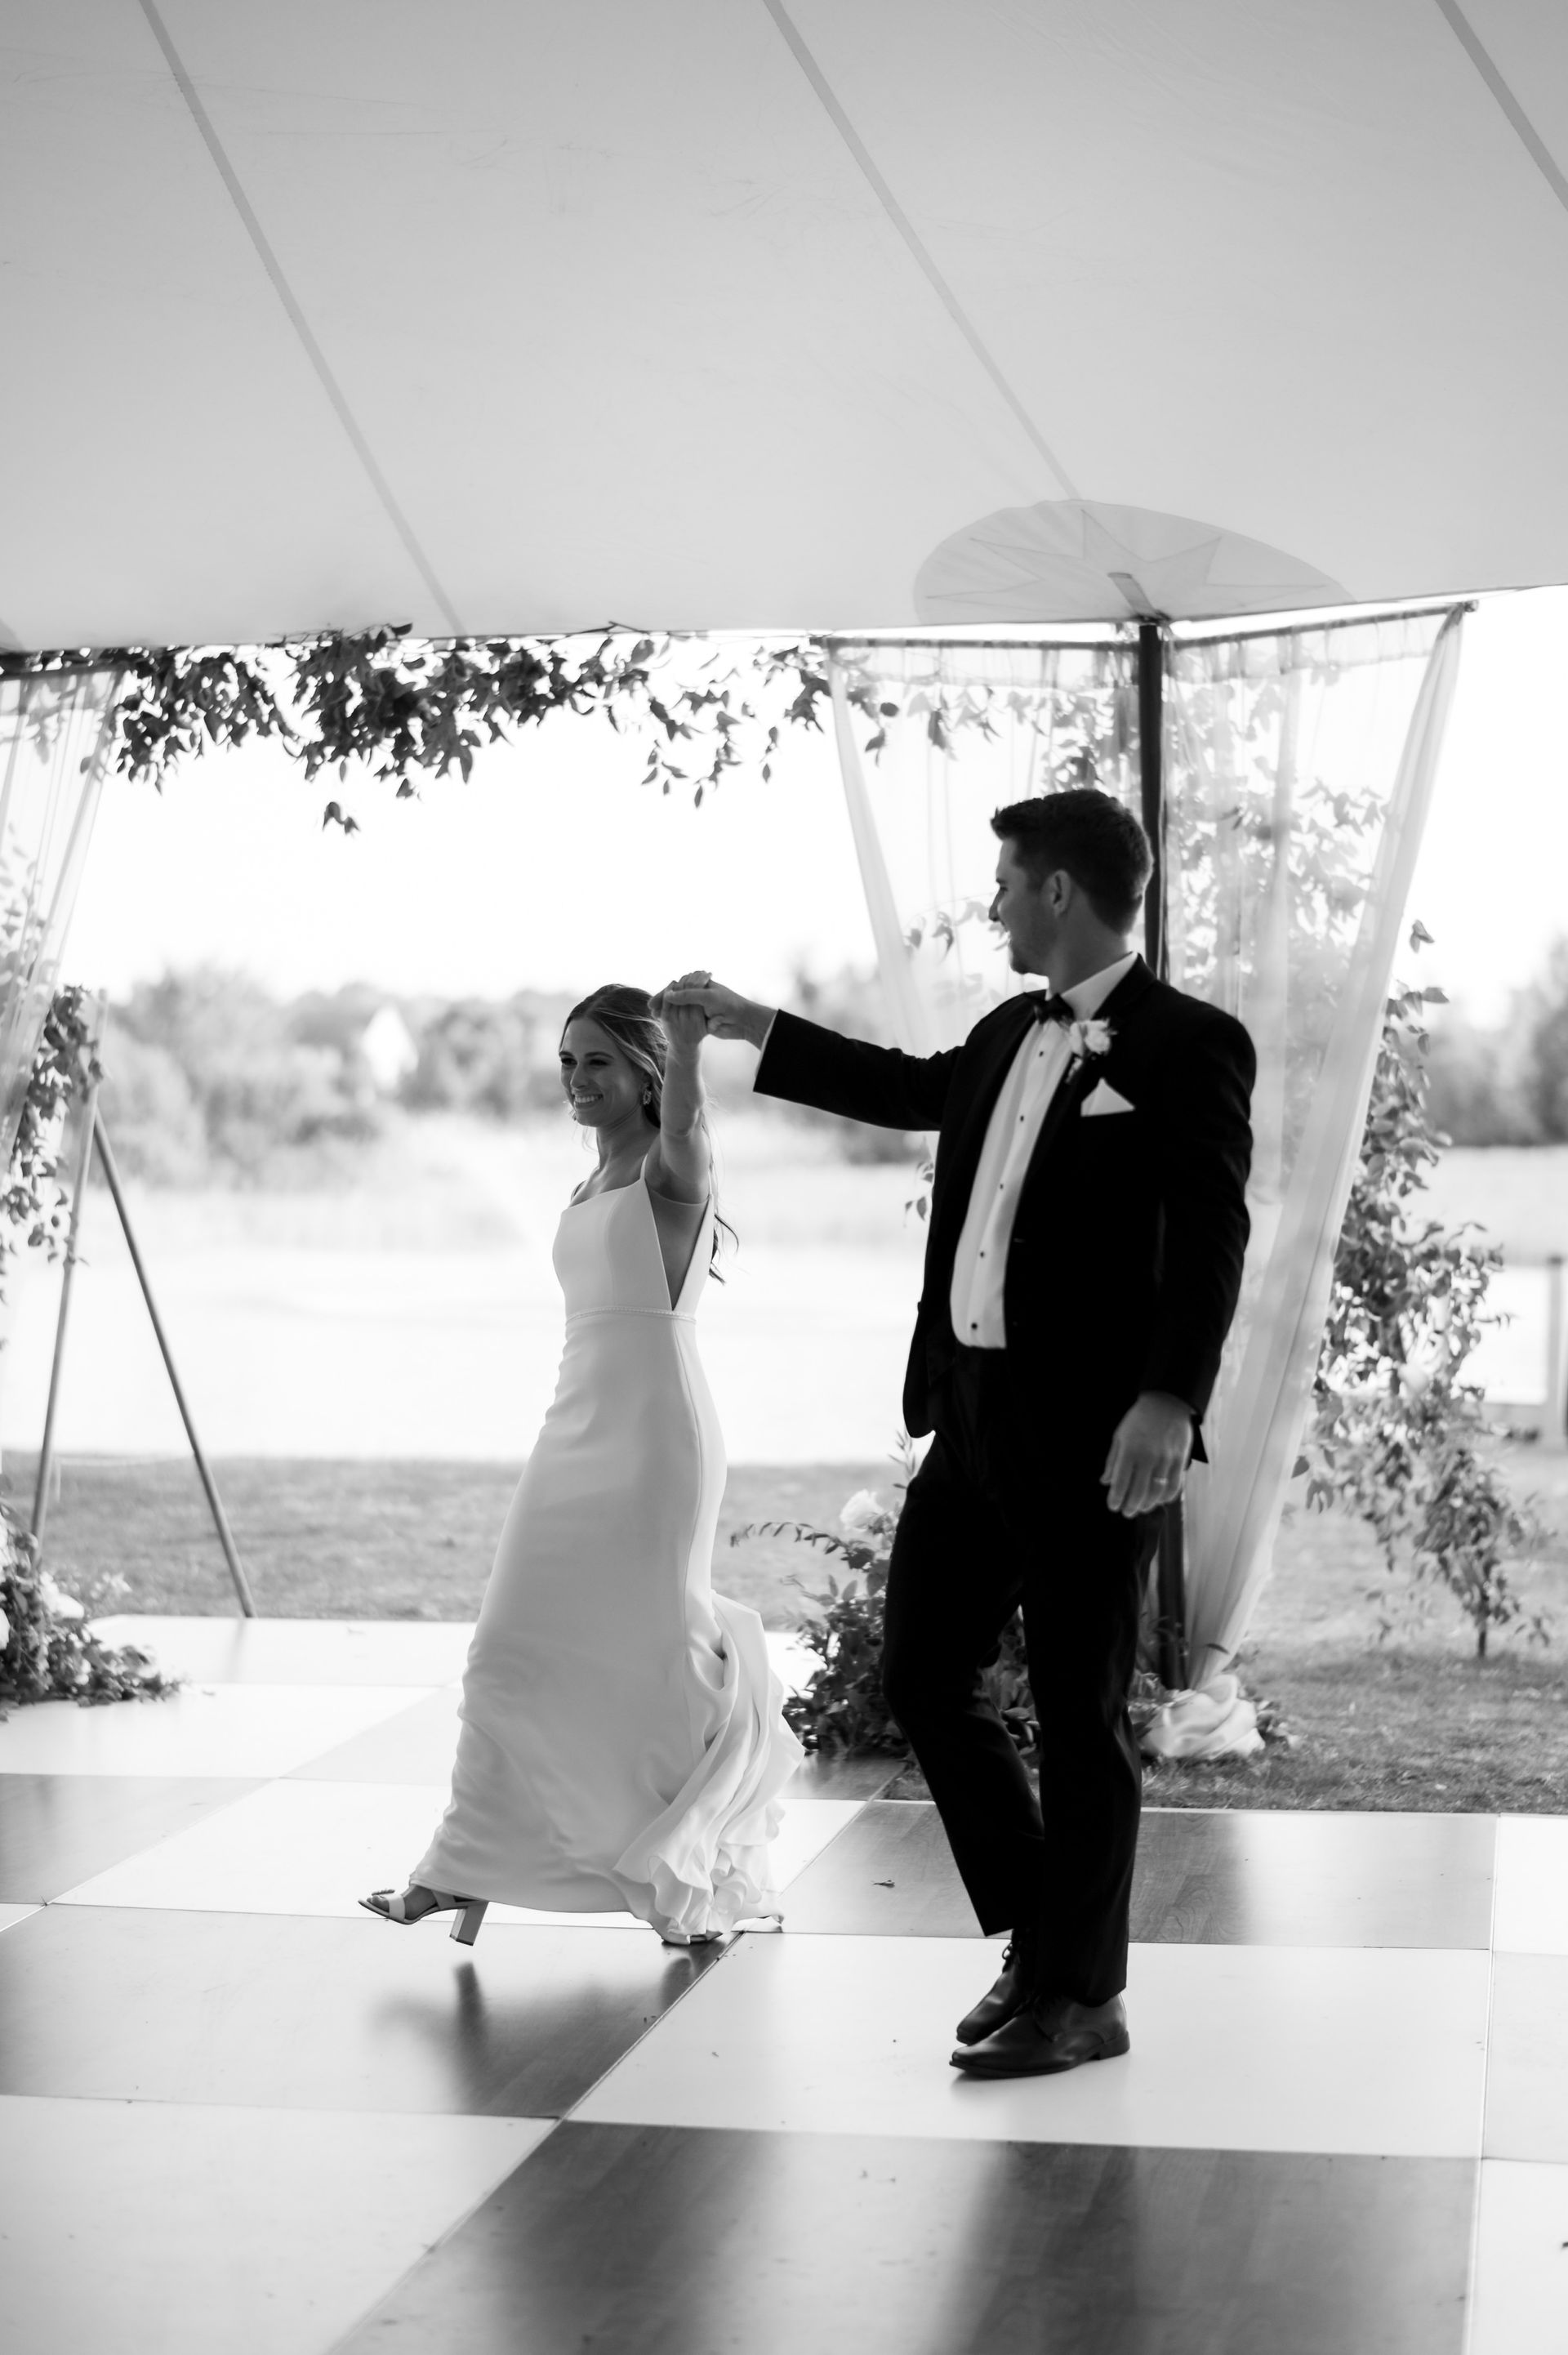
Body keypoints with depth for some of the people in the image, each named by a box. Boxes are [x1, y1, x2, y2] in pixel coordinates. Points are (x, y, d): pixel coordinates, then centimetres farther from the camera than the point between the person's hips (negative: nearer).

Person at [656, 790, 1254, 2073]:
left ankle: (1078, 1994, 19)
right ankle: (1039, 1933, 30)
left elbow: (1211, 1236, -19)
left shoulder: (1189, 1043, -10)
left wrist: (1169, 1400, -31)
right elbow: (916, 1088, 34)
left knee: (1081, 1715, 3)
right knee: (923, 1673, 14)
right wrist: (753, 1026, 38)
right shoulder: (1007, 1038, 14)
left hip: (1092, 1434, -8)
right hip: (974, 1414, 8)